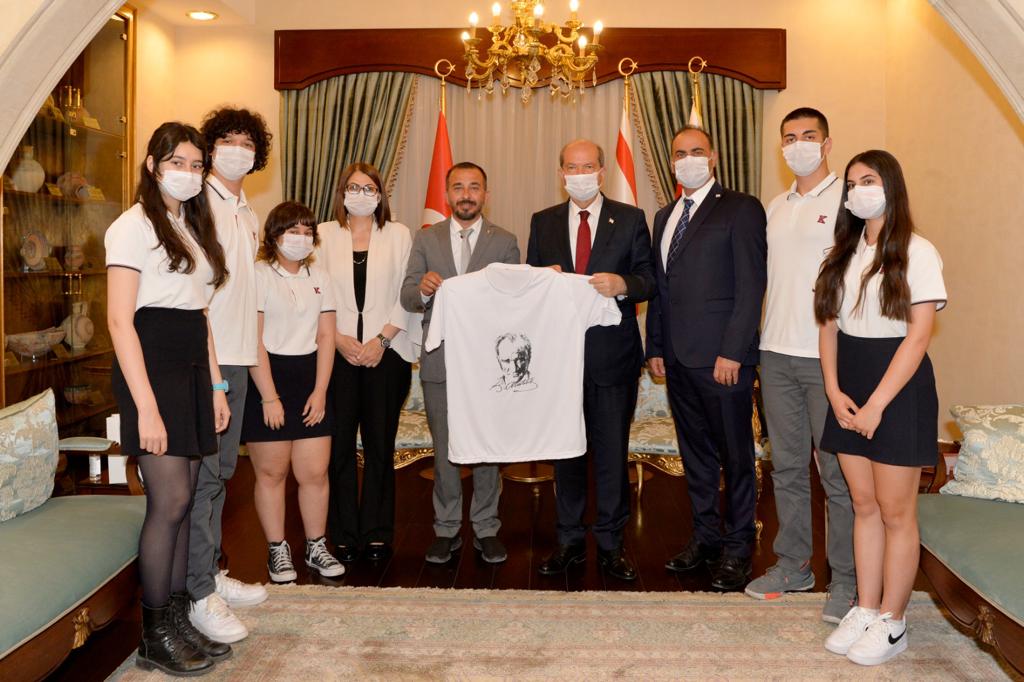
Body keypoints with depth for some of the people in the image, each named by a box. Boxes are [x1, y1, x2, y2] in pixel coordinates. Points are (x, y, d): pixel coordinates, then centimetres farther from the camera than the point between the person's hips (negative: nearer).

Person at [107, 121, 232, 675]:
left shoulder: (193, 228, 19)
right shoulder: (134, 226, -6)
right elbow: (119, 320, -13)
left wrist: (215, 385, 13)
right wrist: (147, 407, -19)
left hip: (193, 368, 8)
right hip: (152, 365, -8)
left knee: (181, 499, 9)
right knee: (171, 501, -7)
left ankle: (178, 622, 18)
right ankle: (154, 639, 7)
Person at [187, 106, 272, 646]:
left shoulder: (249, 217, 20)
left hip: (237, 358, 8)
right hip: (202, 357, -8)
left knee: (221, 470, 13)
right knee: (202, 474, -6)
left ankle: (212, 573, 24)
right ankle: (199, 595, 1)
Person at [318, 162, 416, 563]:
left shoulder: (399, 235, 8)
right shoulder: (324, 235, 10)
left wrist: (382, 339, -8)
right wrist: (338, 338, -7)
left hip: (386, 353, 0)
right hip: (338, 351, 1)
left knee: (380, 444, 4)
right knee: (339, 445, 1)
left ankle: (377, 533, 15)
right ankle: (344, 534, 14)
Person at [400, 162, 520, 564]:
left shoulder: (505, 242, 4)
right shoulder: (425, 239, 7)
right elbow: (407, 298, -1)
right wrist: (423, 289, -23)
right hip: (440, 361, 1)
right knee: (444, 449, 10)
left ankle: (486, 529, 21)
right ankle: (447, 529, 23)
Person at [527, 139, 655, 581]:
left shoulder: (630, 219, 4)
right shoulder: (543, 222, 11)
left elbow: (649, 279, 1)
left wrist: (622, 284, -20)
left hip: (613, 355, -2)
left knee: (612, 450, 5)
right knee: (565, 449, 10)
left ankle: (610, 543, 19)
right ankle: (569, 540, 24)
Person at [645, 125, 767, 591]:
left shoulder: (741, 209, -4)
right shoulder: (665, 217, 17)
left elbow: (750, 285, -11)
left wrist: (732, 352, -16)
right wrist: (655, 347, 11)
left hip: (722, 358, -6)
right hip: (678, 359, 7)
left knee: (735, 455, 4)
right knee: (695, 452, 14)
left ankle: (737, 547, 17)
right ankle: (705, 536, 27)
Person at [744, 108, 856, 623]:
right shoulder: (775, 207, 15)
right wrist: (763, 339, 11)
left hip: (829, 356, -6)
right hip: (777, 353, 6)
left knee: (838, 471, 1)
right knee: (787, 465, 13)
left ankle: (846, 578, 14)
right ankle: (793, 564, 26)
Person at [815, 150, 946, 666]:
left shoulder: (916, 253, -7)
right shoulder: (843, 254, 10)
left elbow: (918, 336, -12)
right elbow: (829, 327, 7)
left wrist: (876, 404, -16)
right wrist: (834, 392, -5)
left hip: (897, 386, -5)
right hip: (847, 383, 5)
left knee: (895, 511, 3)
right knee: (863, 504, 11)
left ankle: (892, 624, 16)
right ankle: (866, 610, 22)